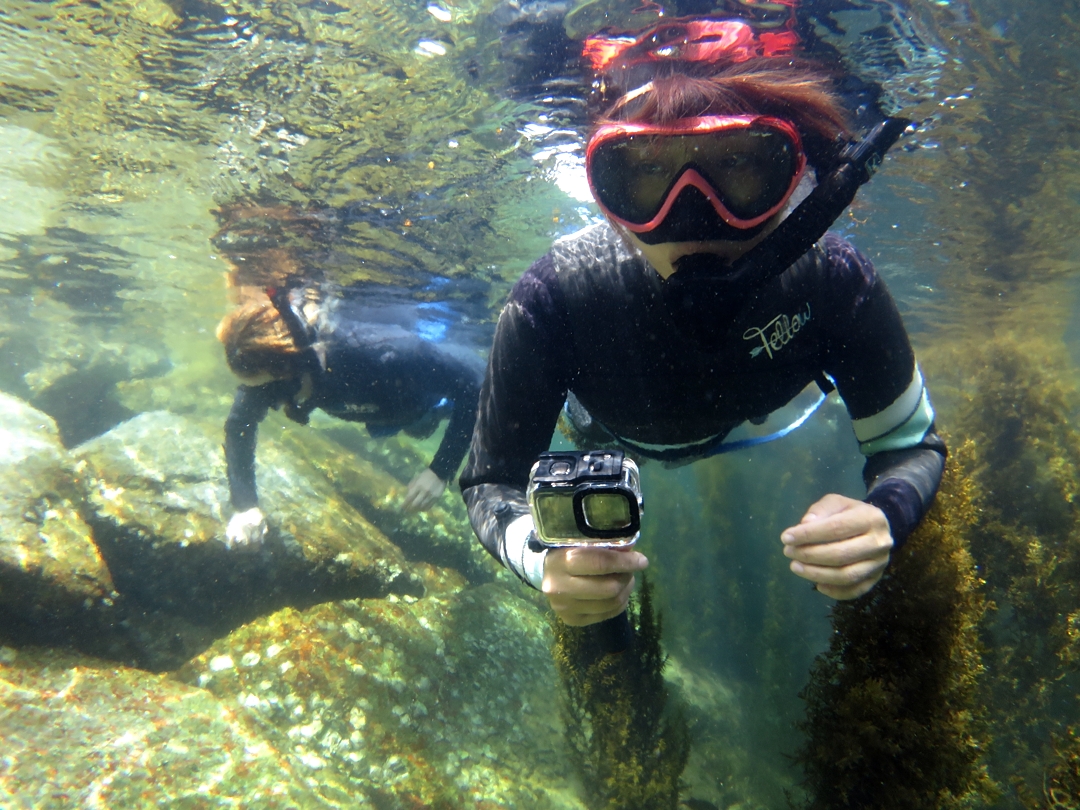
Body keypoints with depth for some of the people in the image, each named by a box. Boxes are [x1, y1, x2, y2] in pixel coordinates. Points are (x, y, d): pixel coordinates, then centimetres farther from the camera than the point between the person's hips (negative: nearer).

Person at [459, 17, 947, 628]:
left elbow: (912, 445, -23)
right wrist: (542, 555, -54)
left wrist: (883, 518, -46)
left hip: (746, 415, 2)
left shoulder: (833, 280, -39)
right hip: (604, 433, -1)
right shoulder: (553, 300, -43)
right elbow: (493, 484, -32)